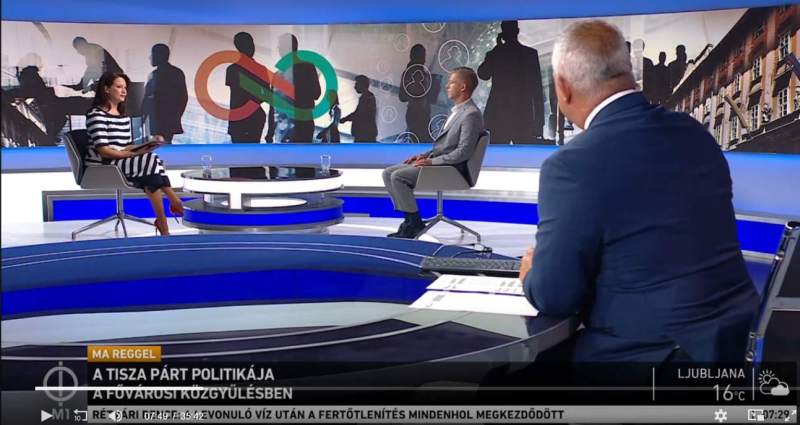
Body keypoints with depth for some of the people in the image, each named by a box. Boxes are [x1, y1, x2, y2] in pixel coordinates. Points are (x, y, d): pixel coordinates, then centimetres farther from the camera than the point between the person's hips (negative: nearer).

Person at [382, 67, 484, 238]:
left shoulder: (471, 114, -15)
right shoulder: (456, 110, 17)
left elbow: (463, 152, -21)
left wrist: (432, 161, -19)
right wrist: (425, 155, 9)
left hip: (450, 168, -10)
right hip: (436, 161, 10)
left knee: (397, 177, -21)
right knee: (388, 173, 2)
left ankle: (415, 224, -10)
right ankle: (410, 220, 2)